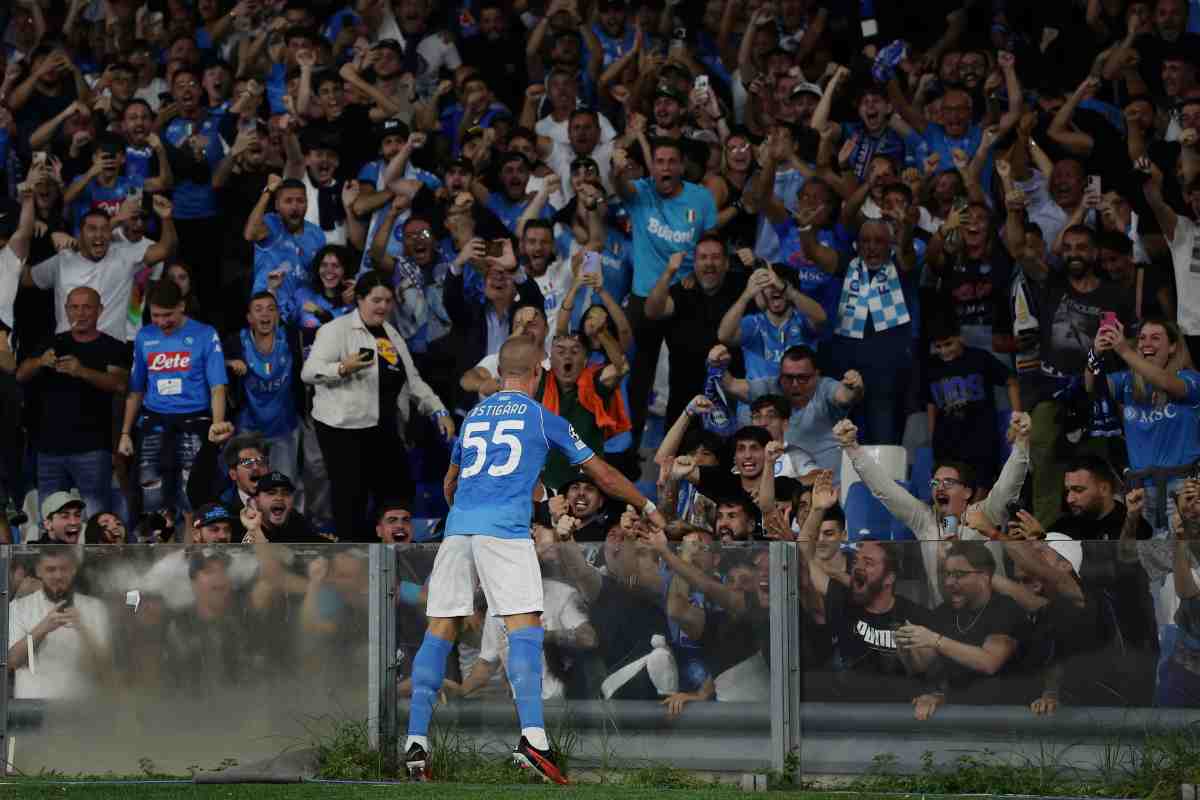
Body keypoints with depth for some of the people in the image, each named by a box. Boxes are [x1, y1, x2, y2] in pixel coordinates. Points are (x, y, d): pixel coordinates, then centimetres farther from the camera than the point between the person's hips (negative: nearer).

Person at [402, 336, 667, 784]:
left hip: (458, 527, 4)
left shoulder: (473, 416, 22)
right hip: (505, 528, -4)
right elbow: (604, 477, 17)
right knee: (524, 628, -9)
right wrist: (648, 508, 32)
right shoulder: (543, 419, 11)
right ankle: (532, 735, -25)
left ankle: (416, 741, 0)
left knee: (440, 633, 5)